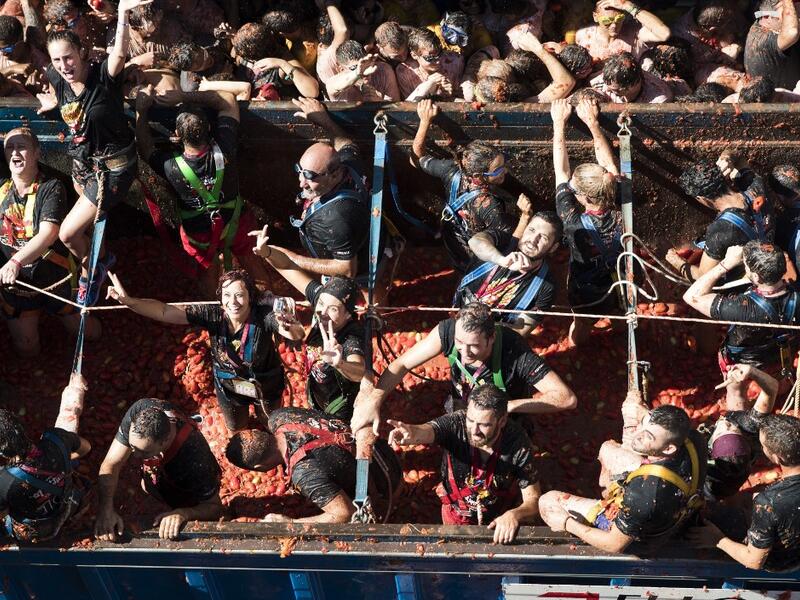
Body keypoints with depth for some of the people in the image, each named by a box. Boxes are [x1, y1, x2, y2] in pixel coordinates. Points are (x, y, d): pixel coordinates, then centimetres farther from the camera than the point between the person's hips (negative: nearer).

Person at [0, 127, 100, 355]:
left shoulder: (51, 188, -17)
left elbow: (48, 234, -30)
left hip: (53, 278, -2)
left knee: (91, 333, 12)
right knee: (26, 350, 7)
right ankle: (32, 316, 37)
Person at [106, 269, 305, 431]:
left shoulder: (264, 315, -37)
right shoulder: (212, 314, -31)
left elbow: (298, 335, -53)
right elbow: (165, 312, -37)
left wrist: (291, 328, -78)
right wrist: (128, 301, -52)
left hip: (266, 385, -2)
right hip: (228, 384, 2)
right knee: (235, 427, 30)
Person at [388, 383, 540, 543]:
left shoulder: (517, 441, -15)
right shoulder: (456, 423, -17)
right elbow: (427, 431, -39)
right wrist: (412, 433, -63)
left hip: (499, 525, 0)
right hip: (455, 523, 0)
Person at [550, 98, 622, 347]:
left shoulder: (574, 223, -35)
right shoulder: (620, 216, -27)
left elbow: (561, 171, -26)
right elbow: (608, 165, -15)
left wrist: (559, 123, -20)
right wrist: (592, 122, -10)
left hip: (586, 298, -2)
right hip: (620, 294, 3)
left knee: (580, 334, 28)